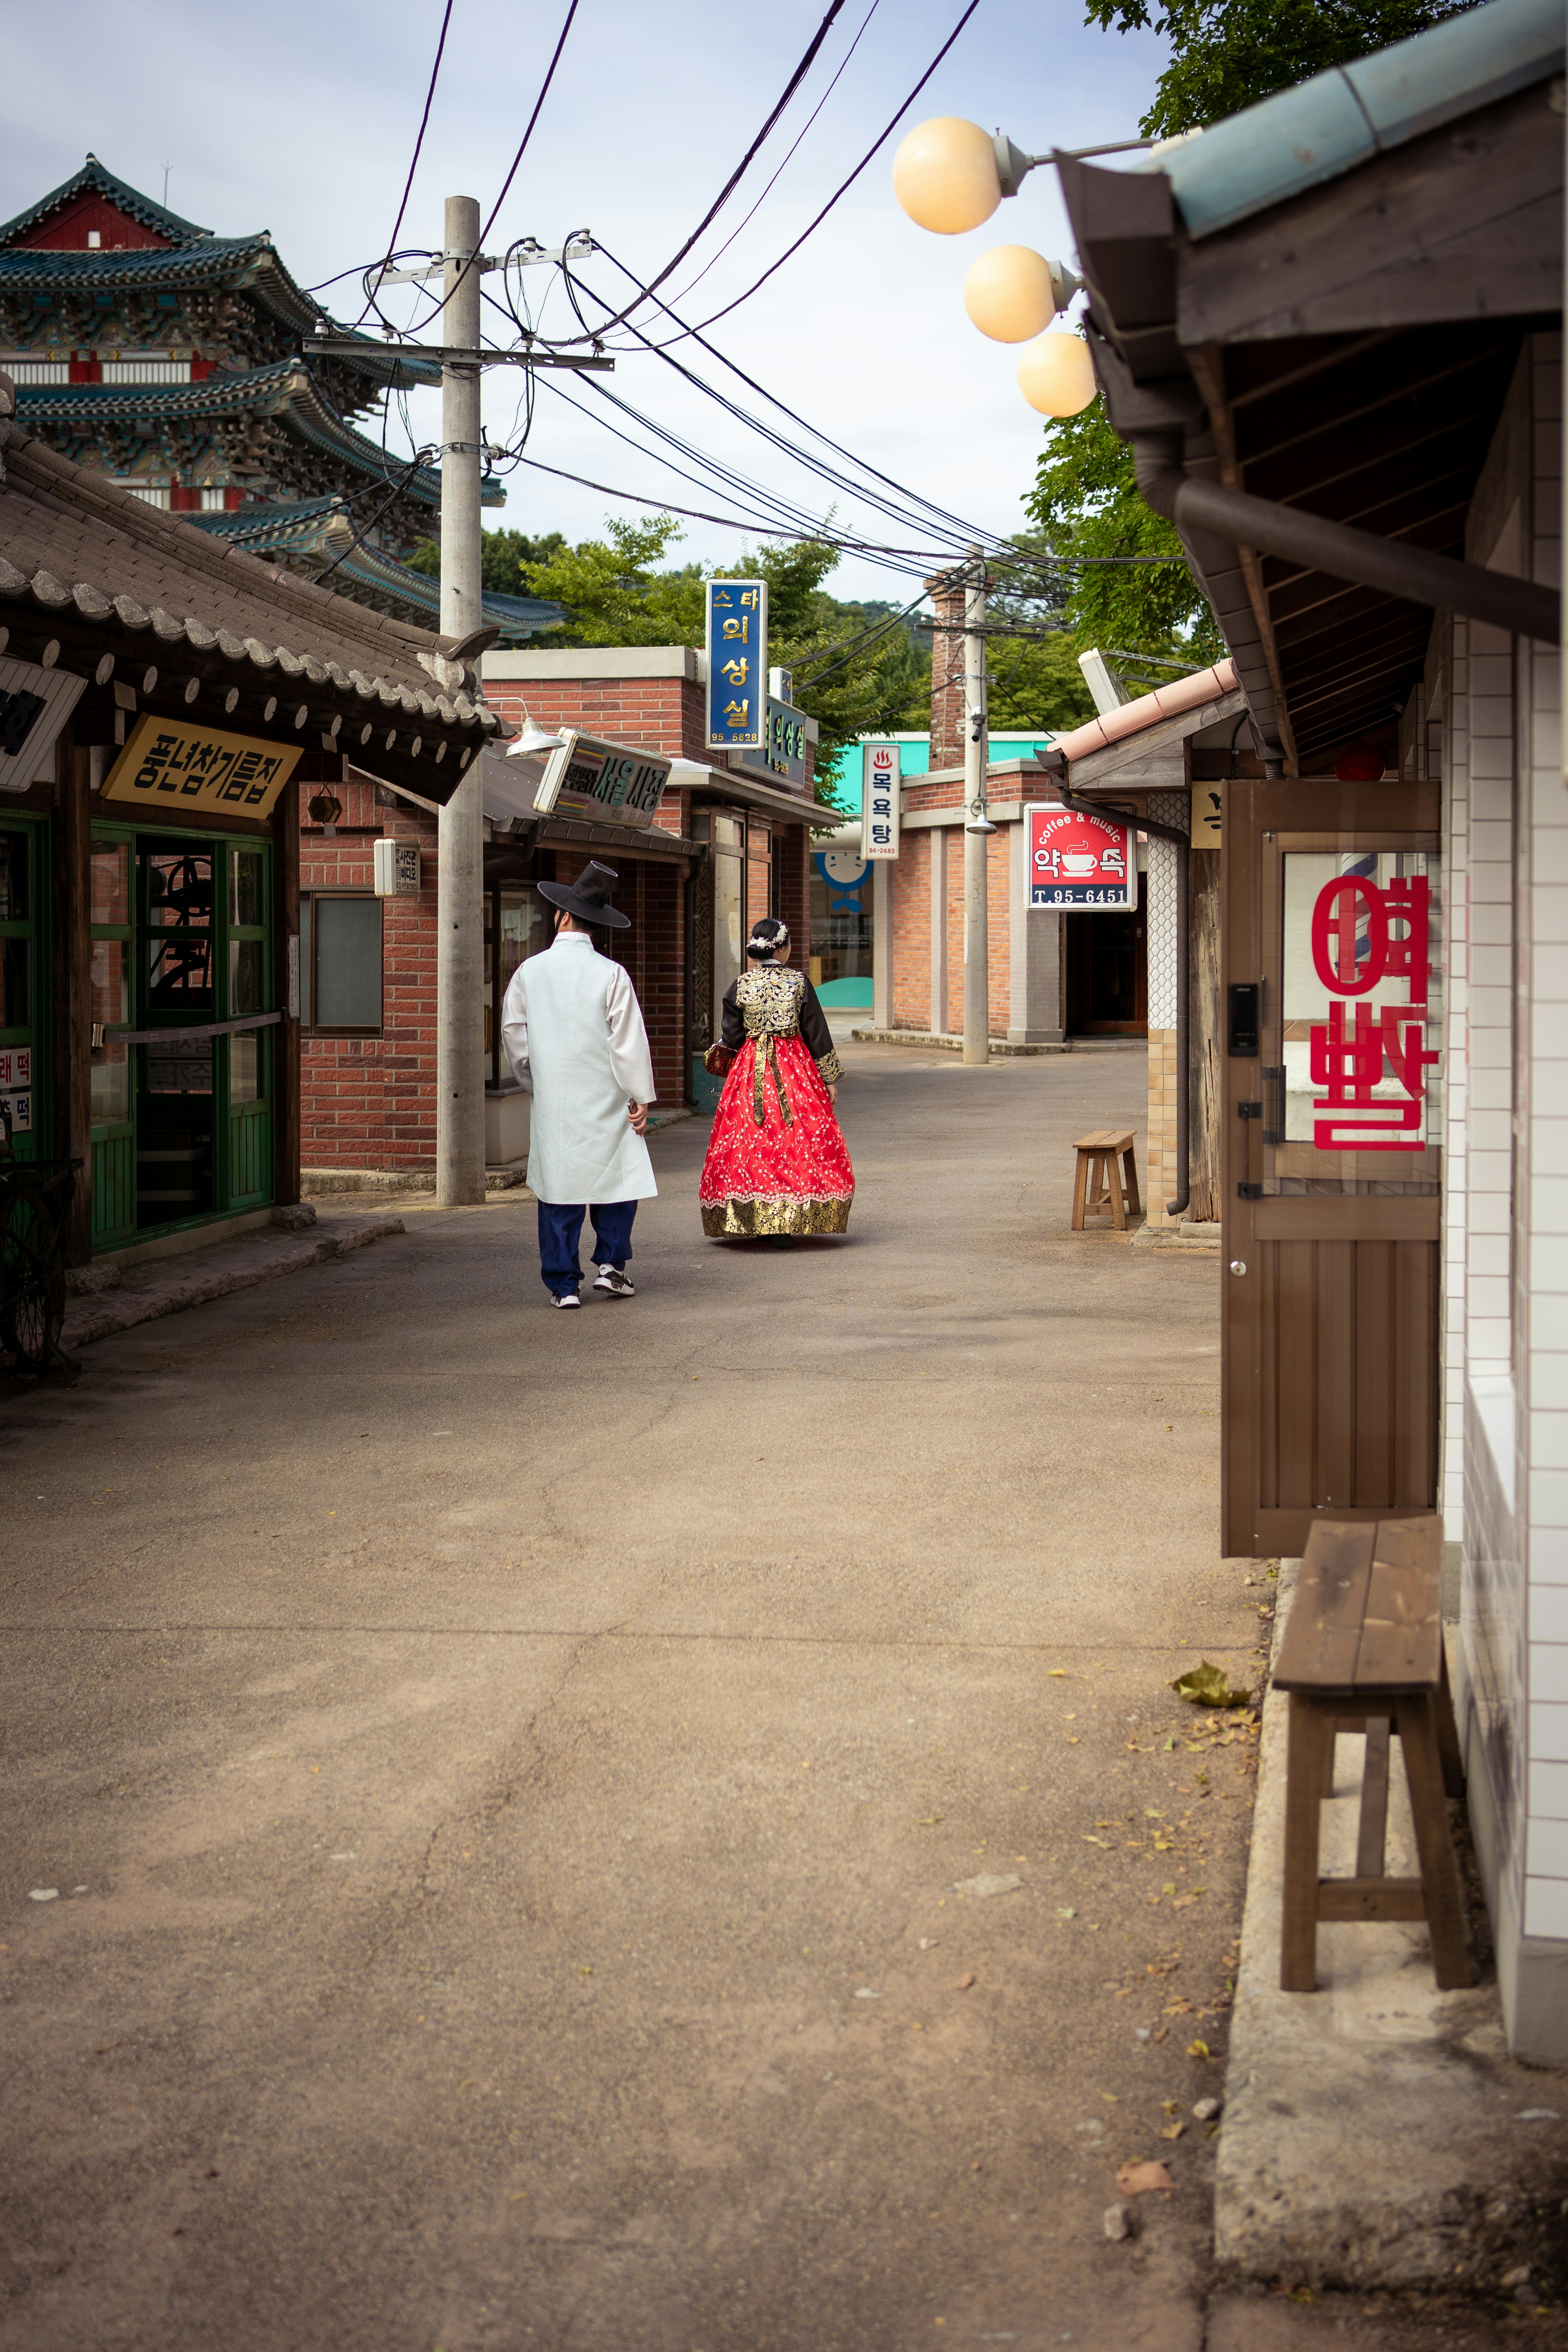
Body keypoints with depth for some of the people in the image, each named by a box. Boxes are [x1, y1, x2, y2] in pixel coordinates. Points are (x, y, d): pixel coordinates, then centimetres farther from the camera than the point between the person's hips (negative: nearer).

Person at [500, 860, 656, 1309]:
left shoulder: (529, 971, 1)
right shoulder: (610, 974, -8)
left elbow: (513, 1035, 9)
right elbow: (628, 1040, -7)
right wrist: (640, 1096, 0)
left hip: (552, 1102, 2)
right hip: (604, 1102, -2)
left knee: (557, 1188, 5)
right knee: (618, 1178, 13)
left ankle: (564, 1284, 6)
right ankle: (611, 1264, 7)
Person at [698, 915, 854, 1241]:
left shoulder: (741, 986, -3)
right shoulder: (799, 983, -5)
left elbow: (731, 1039, 2)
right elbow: (817, 1033, -2)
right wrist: (830, 1078, 5)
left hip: (751, 1070, 1)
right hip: (795, 1067, -1)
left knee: (751, 1142, 6)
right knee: (795, 1139, 2)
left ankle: (756, 1220, 4)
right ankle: (786, 1225, -3)